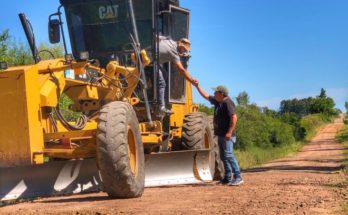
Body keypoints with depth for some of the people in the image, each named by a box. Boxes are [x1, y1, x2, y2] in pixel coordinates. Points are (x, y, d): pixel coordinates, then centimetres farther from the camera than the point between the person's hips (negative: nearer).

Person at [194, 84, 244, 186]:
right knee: (223, 156, 11)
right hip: (221, 134, 10)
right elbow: (206, 96, 27)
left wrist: (229, 132, -27)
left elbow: (234, 118, -23)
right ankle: (228, 178, 16)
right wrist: (197, 86, 25)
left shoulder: (228, 103, -15)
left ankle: (238, 177, -16)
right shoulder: (218, 101, 14)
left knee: (228, 155, -16)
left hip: (227, 135, -10)